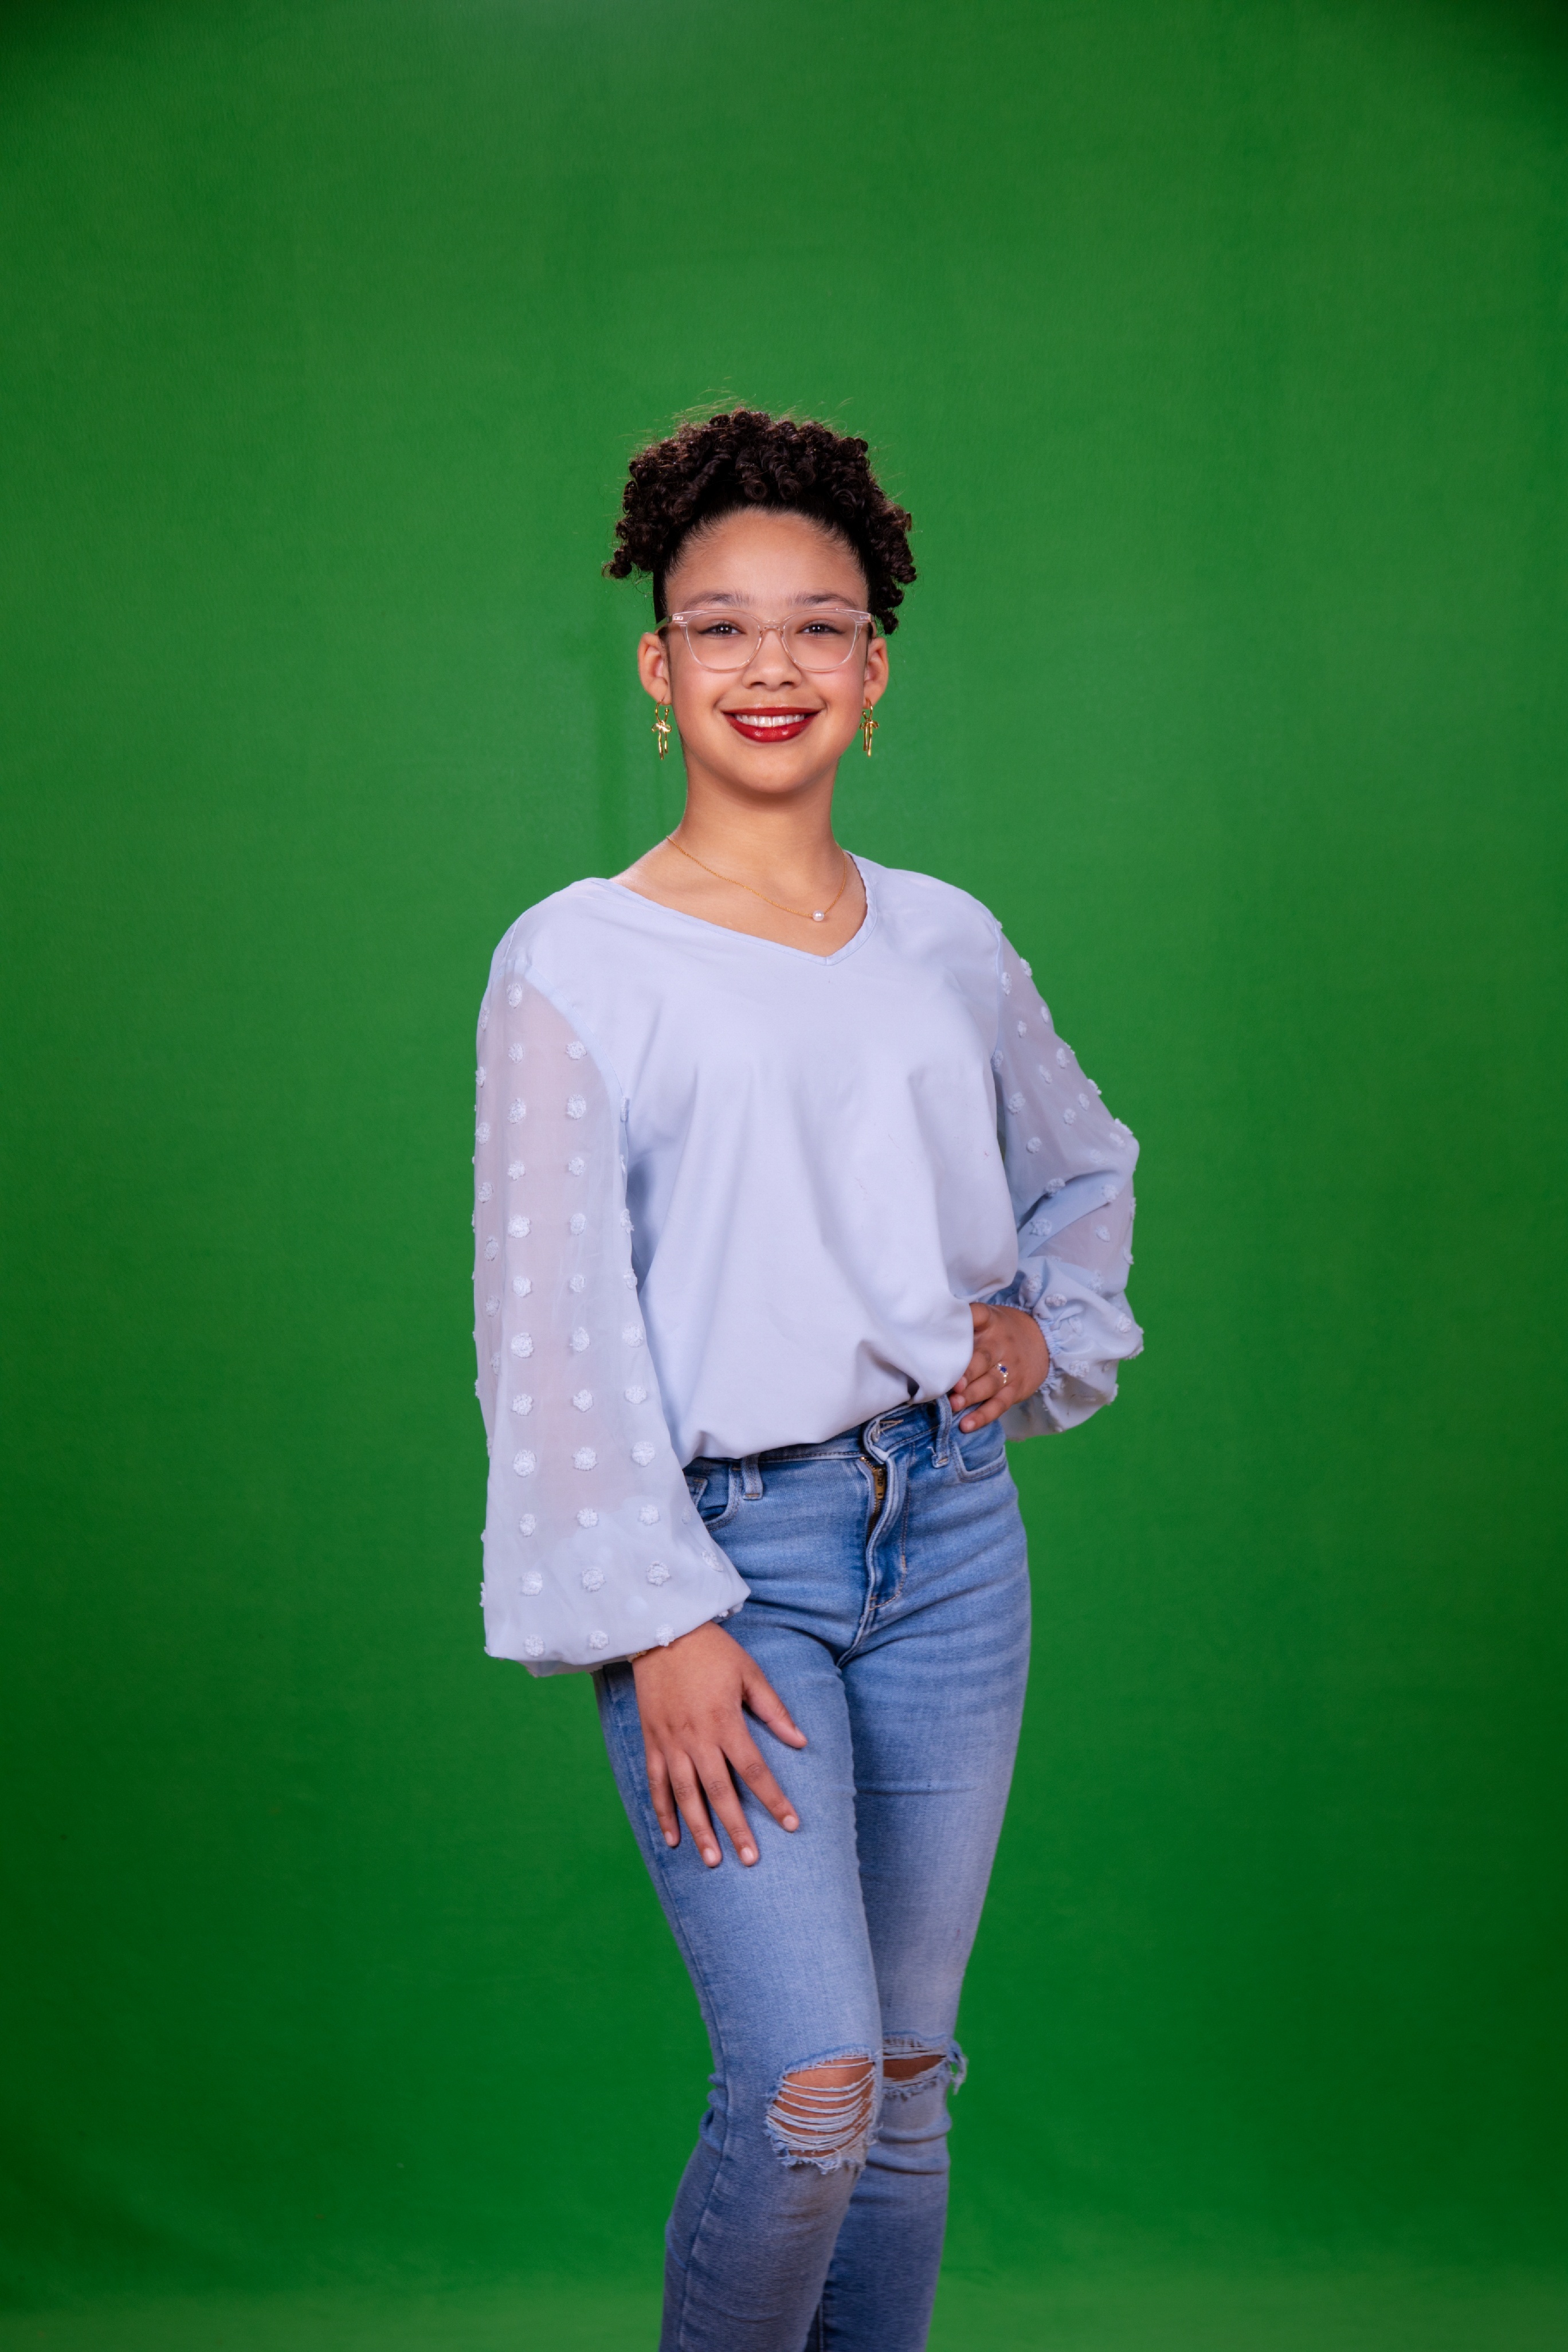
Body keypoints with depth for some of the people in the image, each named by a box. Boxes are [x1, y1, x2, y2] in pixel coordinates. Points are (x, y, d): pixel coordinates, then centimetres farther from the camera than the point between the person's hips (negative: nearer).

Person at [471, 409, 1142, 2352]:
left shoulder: (950, 946, 8)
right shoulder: (576, 965, -6)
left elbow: (1086, 1167, 26)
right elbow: (553, 1322, -9)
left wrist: (1049, 1329, 8)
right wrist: (659, 1619, -14)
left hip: (947, 1528, 5)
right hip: (722, 1547, -4)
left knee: (904, 2073, 11)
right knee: (808, 2089, -13)